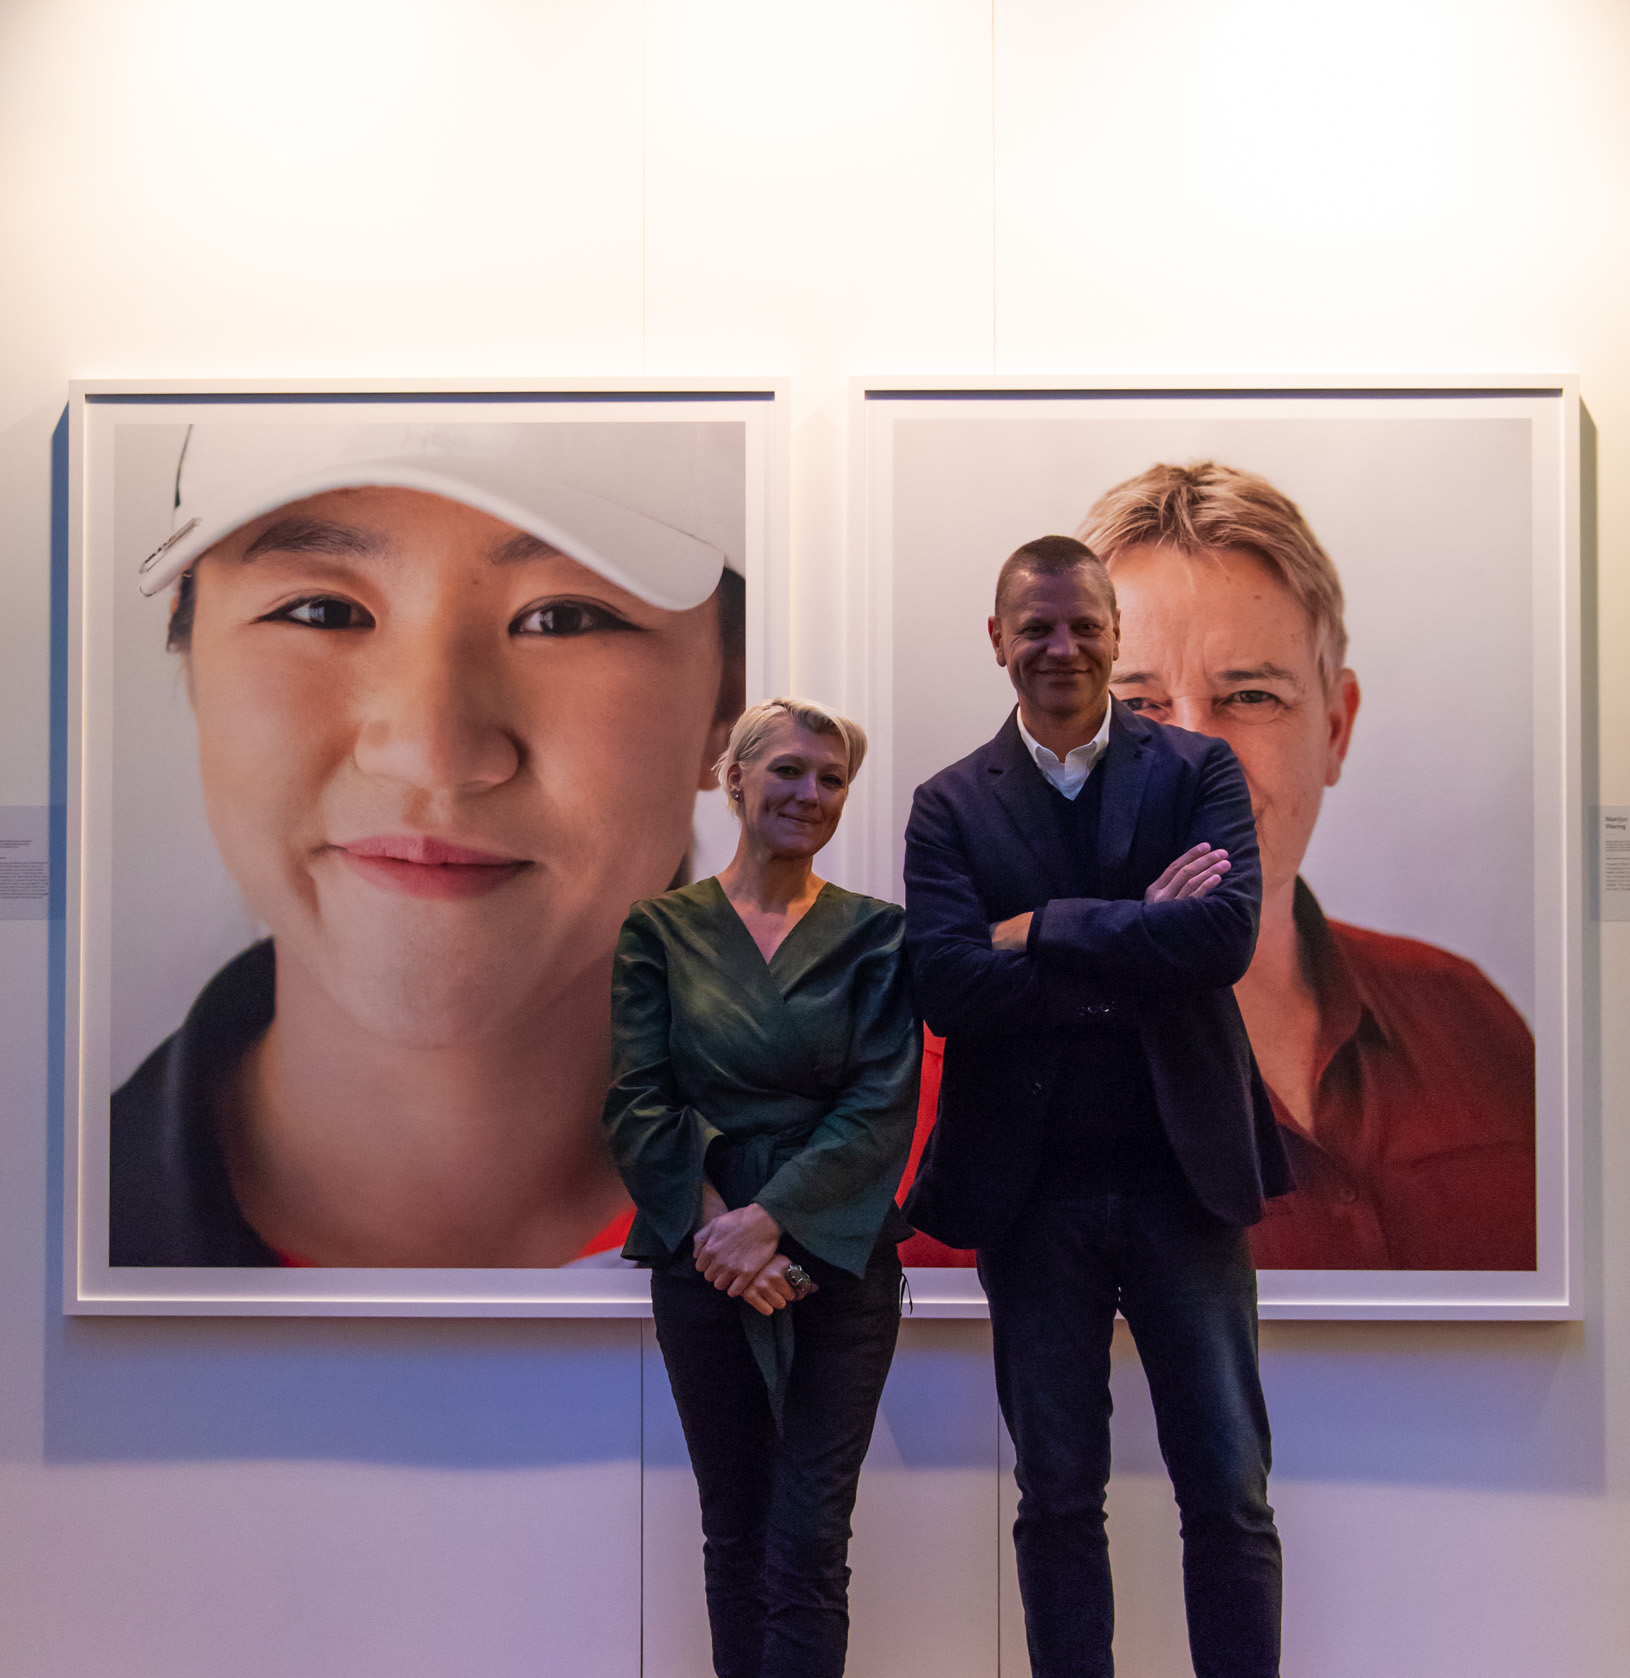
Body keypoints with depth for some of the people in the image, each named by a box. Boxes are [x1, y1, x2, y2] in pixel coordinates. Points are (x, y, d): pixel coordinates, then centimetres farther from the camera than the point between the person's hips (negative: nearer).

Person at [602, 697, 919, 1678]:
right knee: (734, 1537, 11)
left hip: (837, 1259, -1)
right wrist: (717, 1227, -14)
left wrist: (771, 1218, -16)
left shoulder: (875, 935, 4)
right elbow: (637, 1106, -1)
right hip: (701, 1260, 1)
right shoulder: (661, 930, 5)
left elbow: (883, 1108, -5)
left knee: (809, 1545, -4)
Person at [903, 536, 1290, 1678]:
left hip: (1184, 1178, 0)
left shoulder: (1199, 771, 2)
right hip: (1032, 1191, 1)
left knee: (1230, 1496, 6)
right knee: (1058, 1498, 12)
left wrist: (1042, 932, -15)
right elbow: (945, 986, -11)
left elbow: (1228, 932, -15)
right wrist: (1134, 952, -15)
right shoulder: (952, 806, 3)